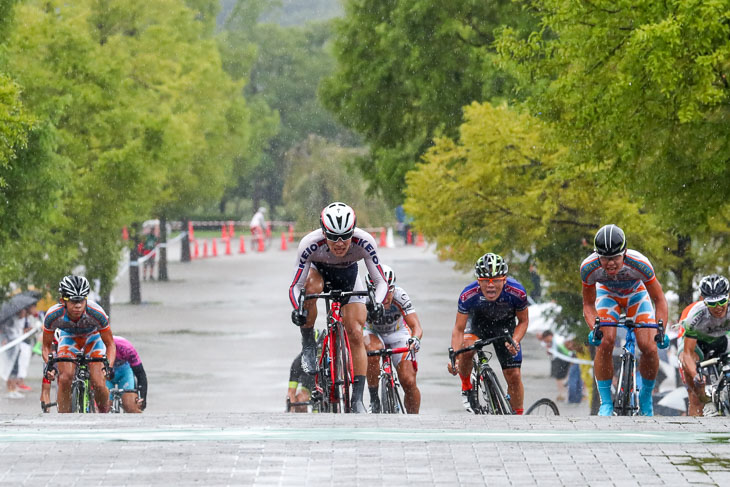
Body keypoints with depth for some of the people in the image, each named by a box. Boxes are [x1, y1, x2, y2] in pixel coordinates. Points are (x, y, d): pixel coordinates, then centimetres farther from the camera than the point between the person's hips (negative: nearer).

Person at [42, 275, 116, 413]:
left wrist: (108, 367, -38)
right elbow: (47, 346, -16)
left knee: (98, 383, -18)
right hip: (69, 337, 1)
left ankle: (105, 414, 12)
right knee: (64, 379, -24)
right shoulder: (53, 315, -32)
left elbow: (110, 344, -21)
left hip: (92, 338, -1)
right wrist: (49, 366, -35)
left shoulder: (97, 313, -36)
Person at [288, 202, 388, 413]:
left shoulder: (364, 242, -35)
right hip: (318, 271, -1)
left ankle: (357, 399, -4)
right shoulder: (310, 244, -37)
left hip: (348, 278, 1)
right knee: (312, 287, -38)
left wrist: (377, 303, -49)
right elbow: (295, 286, -32)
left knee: (356, 335, -12)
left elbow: (380, 281, -29)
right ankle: (308, 346, -17)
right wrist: (297, 309, -51)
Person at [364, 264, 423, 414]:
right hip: (373, 333, 0)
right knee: (372, 351, -37)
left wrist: (415, 339, -58)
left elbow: (416, 326, -36)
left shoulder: (399, 295, -32)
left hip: (398, 334, 0)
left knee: (408, 382, -13)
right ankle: (374, 400, -18)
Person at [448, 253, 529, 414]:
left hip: (505, 325, 1)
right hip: (478, 321, -1)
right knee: (466, 348, -33)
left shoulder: (516, 292, -32)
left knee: (514, 376, -4)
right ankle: (466, 388, -7)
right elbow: (459, 329, -24)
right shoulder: (468, 295, -34)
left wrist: (514, 342, -32)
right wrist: (454, 357, -39)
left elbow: (523, 321, -13)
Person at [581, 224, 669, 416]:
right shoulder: (589, 267, -33)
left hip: (636, 294, 0)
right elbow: (588, 304, -17)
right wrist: (593, 329, -35)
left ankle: (646, 397, 10)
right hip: (608, 293, 0)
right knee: (605, 343, -23)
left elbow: (659, 300, -25)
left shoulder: (639, 263, -38)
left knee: (649, 348, -15)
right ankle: (606, 402, -11)